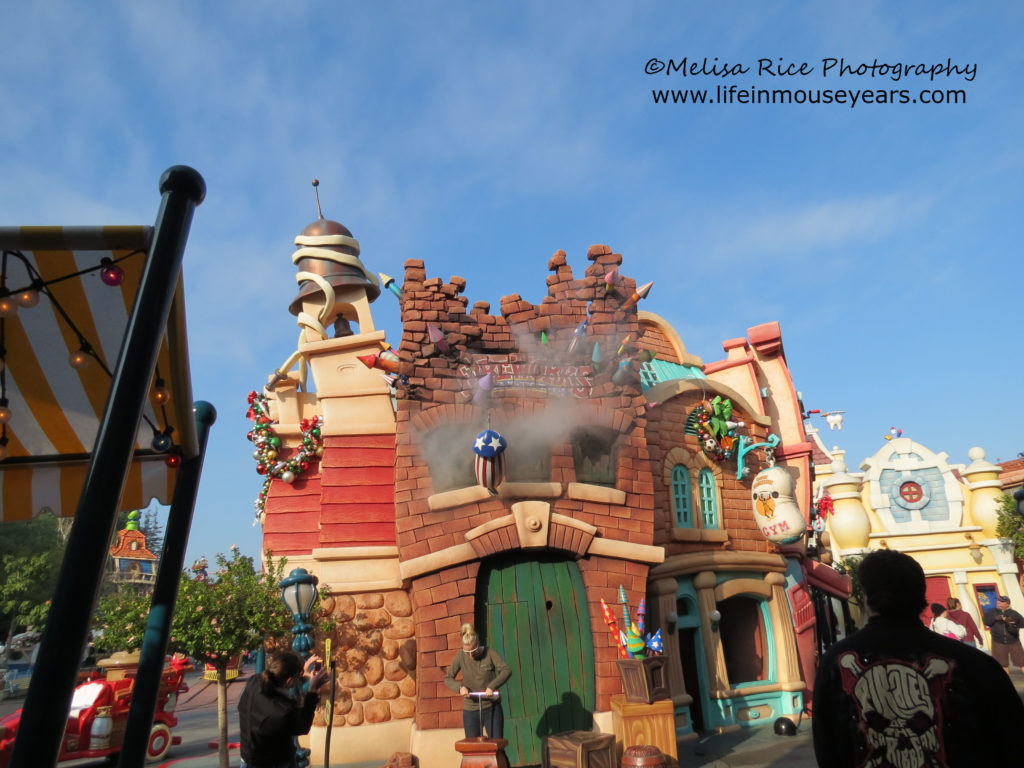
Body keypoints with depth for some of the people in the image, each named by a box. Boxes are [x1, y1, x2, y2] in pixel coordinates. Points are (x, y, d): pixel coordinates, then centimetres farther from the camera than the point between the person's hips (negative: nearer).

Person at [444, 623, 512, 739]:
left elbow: (506, 671, -18)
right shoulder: (460, 657, -4)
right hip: (470, 710, 1)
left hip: (492, 708, -1)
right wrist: (460, 687, -19)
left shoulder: (490, 653, -9)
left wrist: (492, 686, -32)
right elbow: (448, 678, 0)